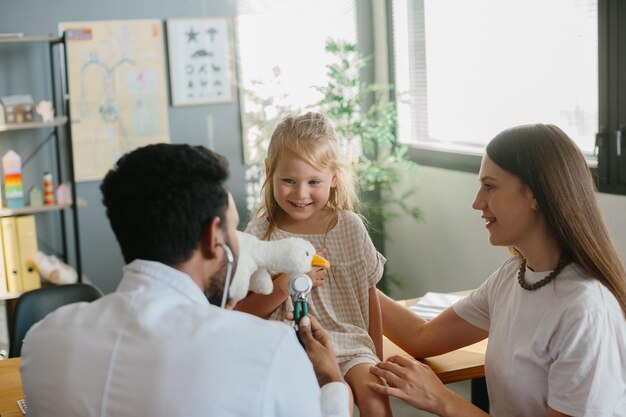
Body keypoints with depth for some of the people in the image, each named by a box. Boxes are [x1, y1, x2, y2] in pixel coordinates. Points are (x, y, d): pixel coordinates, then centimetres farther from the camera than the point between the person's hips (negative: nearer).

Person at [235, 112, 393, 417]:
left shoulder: (350, 226, 3)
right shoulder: (259, 235, -3)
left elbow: (369, 294, 11)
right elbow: (244, 312, -1)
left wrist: (376, 359, 8)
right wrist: (284, 287, -17)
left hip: (350, 342, 2)